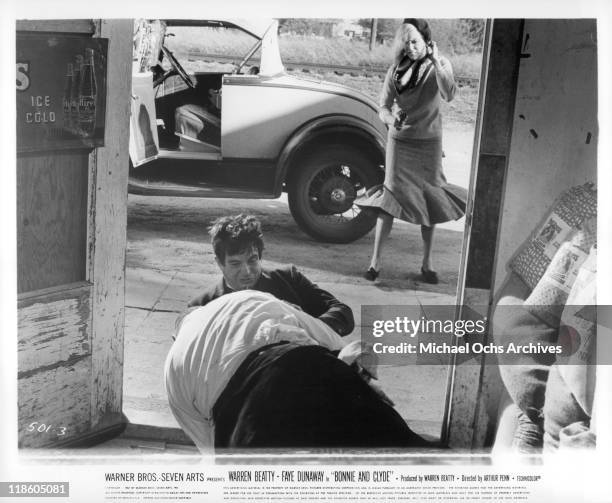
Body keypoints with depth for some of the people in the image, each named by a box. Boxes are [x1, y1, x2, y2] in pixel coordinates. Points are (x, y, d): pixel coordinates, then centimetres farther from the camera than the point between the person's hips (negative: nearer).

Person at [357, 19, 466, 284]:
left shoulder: (439, 65, -4)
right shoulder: (397, 68, 0)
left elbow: (449, 94, -23)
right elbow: (383, 105, -3)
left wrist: (435, 62, -31)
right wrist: (391, 119, -25)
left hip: (429, 142, 0)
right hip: (399, 140, 0)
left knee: (428, 200, 6)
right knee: (391, 196, -5)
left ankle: (427, 262, 17)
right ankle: (376, 259, -1)